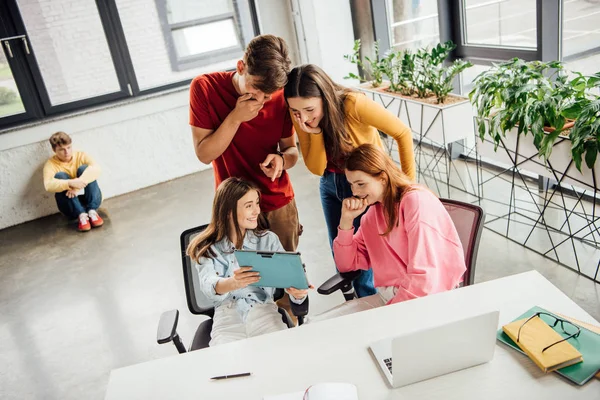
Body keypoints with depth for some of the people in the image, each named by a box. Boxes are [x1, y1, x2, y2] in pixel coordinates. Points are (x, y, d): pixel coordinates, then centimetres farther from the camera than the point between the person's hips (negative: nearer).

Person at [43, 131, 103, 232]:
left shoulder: (80, 155, -1)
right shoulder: (51, 164, -3)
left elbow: (96, 169, -22)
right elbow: (48, 185, -23)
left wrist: (79, 184, -36)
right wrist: (70, 183, -40)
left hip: (90, 200, 0)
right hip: (72, 208, 0)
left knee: (84, 168, -19)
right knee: (60, 176, -21)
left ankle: (92, 211, -26)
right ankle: (81, 215, -29)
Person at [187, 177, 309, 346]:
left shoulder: (268, 240, 7)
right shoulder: (207, 249, 2)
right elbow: (208, 286, -16)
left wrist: (297, 292, -28)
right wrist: (232, 283, -39)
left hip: (263, 312, 1)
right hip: (227, 318, -1)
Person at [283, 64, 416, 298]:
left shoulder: (354, 105, -32)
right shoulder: (300, 117, -17)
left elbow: (402, 133, -21)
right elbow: (316, 169, -15)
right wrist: (315, 132, -31)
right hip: (331, 185, 5)